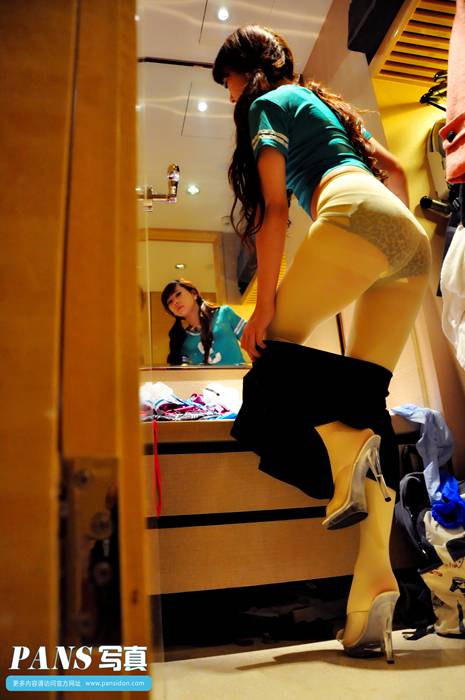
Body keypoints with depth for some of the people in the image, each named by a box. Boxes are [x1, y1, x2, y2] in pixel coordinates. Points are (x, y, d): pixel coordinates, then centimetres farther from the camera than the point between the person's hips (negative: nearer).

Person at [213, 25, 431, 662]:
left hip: (356, 216, -8)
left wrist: (263, 306, -6)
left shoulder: (267, 103, 14)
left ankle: (343, 449, -22)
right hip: (413, 240, 8)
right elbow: (396, 171, 31)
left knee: (273, 344, 2)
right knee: (367, 398, -1)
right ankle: (374, 582, -5)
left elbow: (274, 209, -1)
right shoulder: (324, 103, 37)